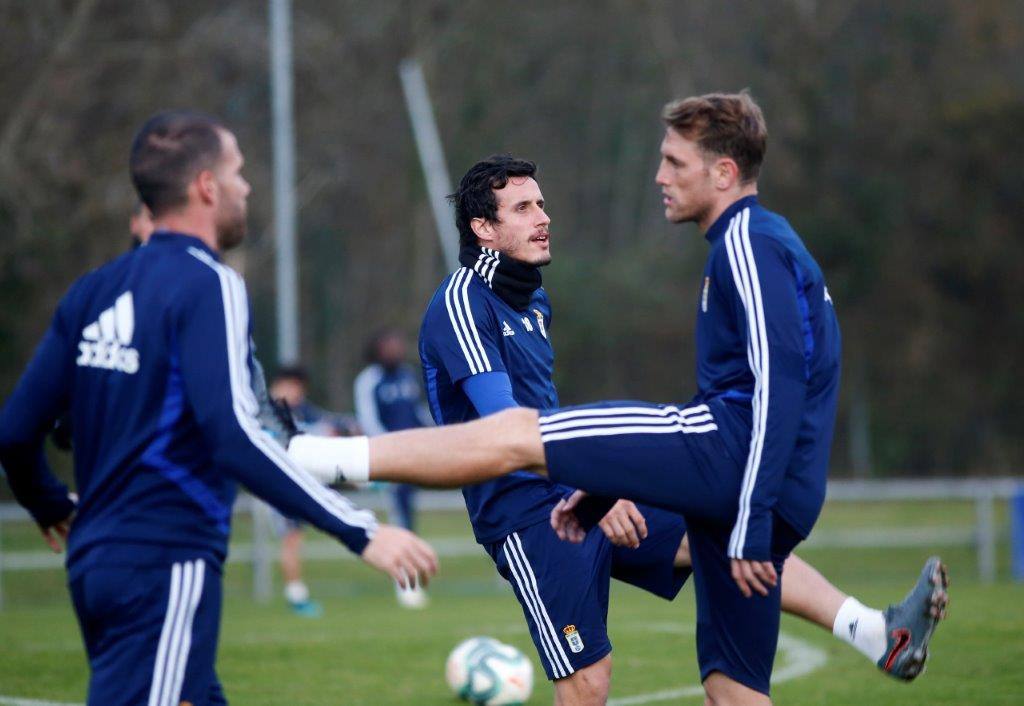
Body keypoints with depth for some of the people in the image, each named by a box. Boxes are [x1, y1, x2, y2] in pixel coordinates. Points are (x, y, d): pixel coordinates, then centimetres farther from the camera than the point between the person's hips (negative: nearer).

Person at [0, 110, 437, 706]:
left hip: (96, 561, 8)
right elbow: (235, 438, -23)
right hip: (166, 568, -8)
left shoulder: (94, 292, 11)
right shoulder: (208, 286, -11)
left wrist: (54, 510, 33)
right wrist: (362, 534, -24)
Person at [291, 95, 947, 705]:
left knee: (513, 434, -8)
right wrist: (604, 490, 30)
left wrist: (751, 523, -21)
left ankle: (315, 459, -10)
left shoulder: (749, 243, -5)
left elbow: (779, 387, -16)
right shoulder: (757, 243, 27)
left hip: (733, 452, -10)